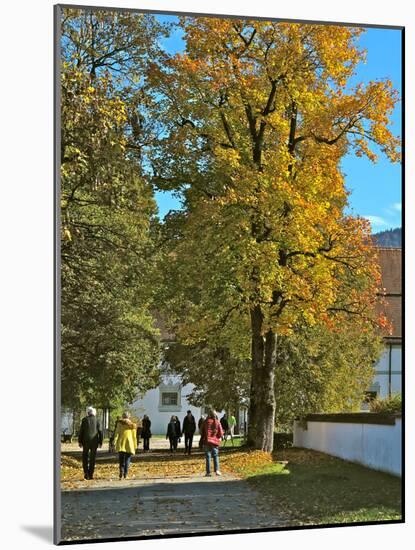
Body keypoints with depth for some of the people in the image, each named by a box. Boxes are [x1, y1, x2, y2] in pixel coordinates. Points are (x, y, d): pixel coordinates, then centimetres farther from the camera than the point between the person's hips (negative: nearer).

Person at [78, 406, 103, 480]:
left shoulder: (85, 419, -2)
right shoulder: (96, 420, 2)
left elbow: (81, 431, -3)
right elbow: (100, 432, 0)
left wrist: (80, 441, 3)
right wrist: (100, 442, 6)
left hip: (86, 441, -1)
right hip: (94, 441, 1)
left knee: (85, 457, 10)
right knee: (92, 458, 7)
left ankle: (86, 473, -2)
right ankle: (91, 475, 4)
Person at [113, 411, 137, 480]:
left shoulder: (120, 423, 3)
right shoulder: (132, 425, 7)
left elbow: (117, 432, -5)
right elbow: (134, 436, 7)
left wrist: (115, 441, -9)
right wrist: (135, 446, 11)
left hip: (121, 443, 0)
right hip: (129, 444, 0)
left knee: (121, 460, 7)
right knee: (127, 460, 6)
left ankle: (121, 474, -6)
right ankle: (125, 475, -2)